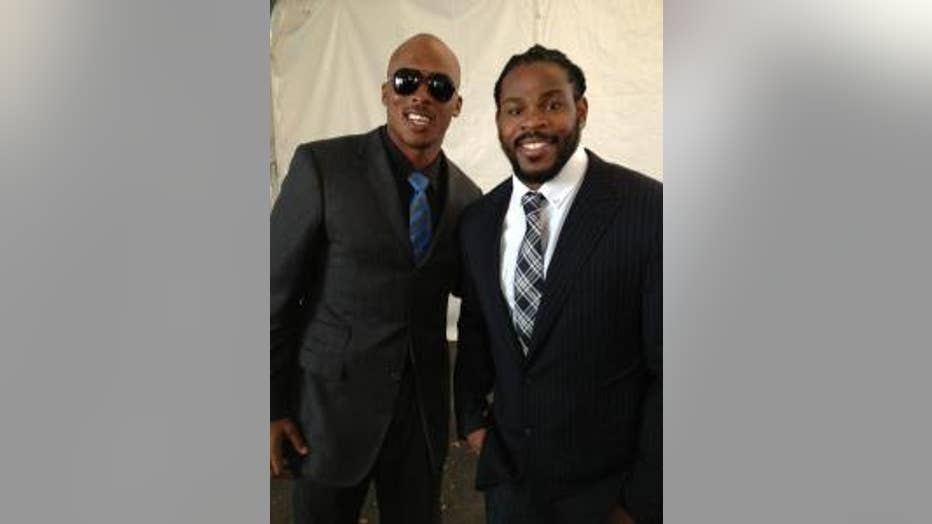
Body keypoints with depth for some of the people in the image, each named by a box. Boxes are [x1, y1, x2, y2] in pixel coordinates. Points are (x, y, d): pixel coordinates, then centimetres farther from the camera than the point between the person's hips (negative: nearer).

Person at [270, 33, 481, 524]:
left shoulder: (468, 197, 0)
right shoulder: (322, 165, -11)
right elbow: (277, 291, -9)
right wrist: (273, 409, -8)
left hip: (424, 409, 3)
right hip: (331, 404, -3)